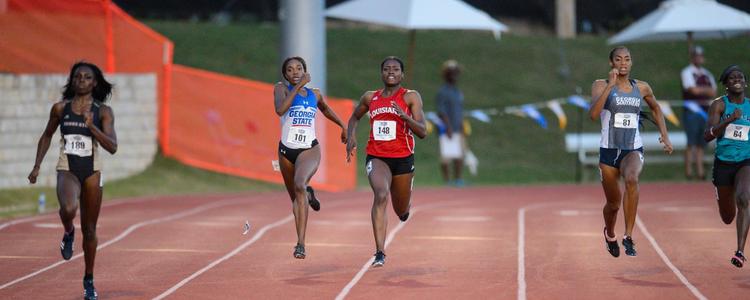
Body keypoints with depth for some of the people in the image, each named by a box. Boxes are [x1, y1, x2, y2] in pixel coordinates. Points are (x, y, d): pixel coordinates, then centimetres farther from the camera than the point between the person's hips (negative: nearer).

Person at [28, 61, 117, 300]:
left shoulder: (103, 111, -2)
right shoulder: (60, 108, 2)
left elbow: (112, 147, -10)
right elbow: (47, 136, 16)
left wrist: (91, 126, -23)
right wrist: (37, 166, 10)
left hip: (92, 172, 1)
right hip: (67, 169, -1)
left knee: (89, 229, 8)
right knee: (68, 209, -33)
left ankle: (89, 280, 24)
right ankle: (68, 234, 4)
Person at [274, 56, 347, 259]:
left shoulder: (315, 94, 6)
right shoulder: (281, 88, -2)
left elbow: (326, 109, 29)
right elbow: (280, 109, -24)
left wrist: (343, 126, 32)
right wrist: (298, 86, -22)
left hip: (309, 149, -1)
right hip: (286, 150, 1)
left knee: (300, 185, -31)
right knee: (296, 198, 17)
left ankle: (300, 244, -34)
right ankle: (308, 194, 59)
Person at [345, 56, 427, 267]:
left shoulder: (411, 97, -3)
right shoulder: (370, 98, 6)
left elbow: (422, 132, -10)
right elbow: (354, 117, 26)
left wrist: (405, 116, -26)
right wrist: (351, 137, 7)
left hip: (403, 158, 0)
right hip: (376, 157, 0)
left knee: (401, 211, 13)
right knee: (381, 195, -28)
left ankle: (406, 205, 56)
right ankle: (380, 253, -28)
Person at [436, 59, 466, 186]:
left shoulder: (458, 92, 17)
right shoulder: (443, 92, -9)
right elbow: (441, 111, -16)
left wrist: (461, 127, 20)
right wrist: (448, 127, -22)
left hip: (457, 130, 8)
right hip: (447, 130, -8)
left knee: (459, 156, 7)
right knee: (446, 156, -7)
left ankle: (457, 180, 12)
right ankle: (447, 181, -5)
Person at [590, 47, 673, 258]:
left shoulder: (642, 88, 6)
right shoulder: (601, 85, -3)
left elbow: (655, 108, 26)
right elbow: (593, 114, -20)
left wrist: (664, 135, 16)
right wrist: (610, 85, -23)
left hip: (634, 150, 0)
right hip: (609, 151, 0)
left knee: (632, 179, -34)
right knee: (613, 203, 11)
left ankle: (628, 236, -29)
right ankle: (609, 234, 46)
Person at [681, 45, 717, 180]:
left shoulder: (707, 74, 18)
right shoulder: (687, 72, -1)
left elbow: (713, 93, 10)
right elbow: (694, 90, -14)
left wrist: (700, 90, -7)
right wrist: (707, 89, 2)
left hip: (705, 110, 6)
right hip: (692, 110, -6)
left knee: (701, 143, 5)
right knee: (691, 143, -9)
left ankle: (700, 171, 6)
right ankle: (688, 172, -8)